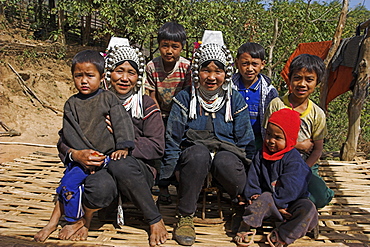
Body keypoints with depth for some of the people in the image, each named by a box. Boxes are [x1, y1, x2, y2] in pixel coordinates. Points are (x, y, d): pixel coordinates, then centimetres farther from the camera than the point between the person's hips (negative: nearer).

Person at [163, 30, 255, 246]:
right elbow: (172, 140, 4)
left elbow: (246, 143, 7)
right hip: (193, 156, 0)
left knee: (225, 162, -36)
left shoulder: (236, 101, 6)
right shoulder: (185, 98, 4)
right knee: (199, 153, -36)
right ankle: (185, 216, -18)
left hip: (227, 154, 1)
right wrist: (166, 179, -4)